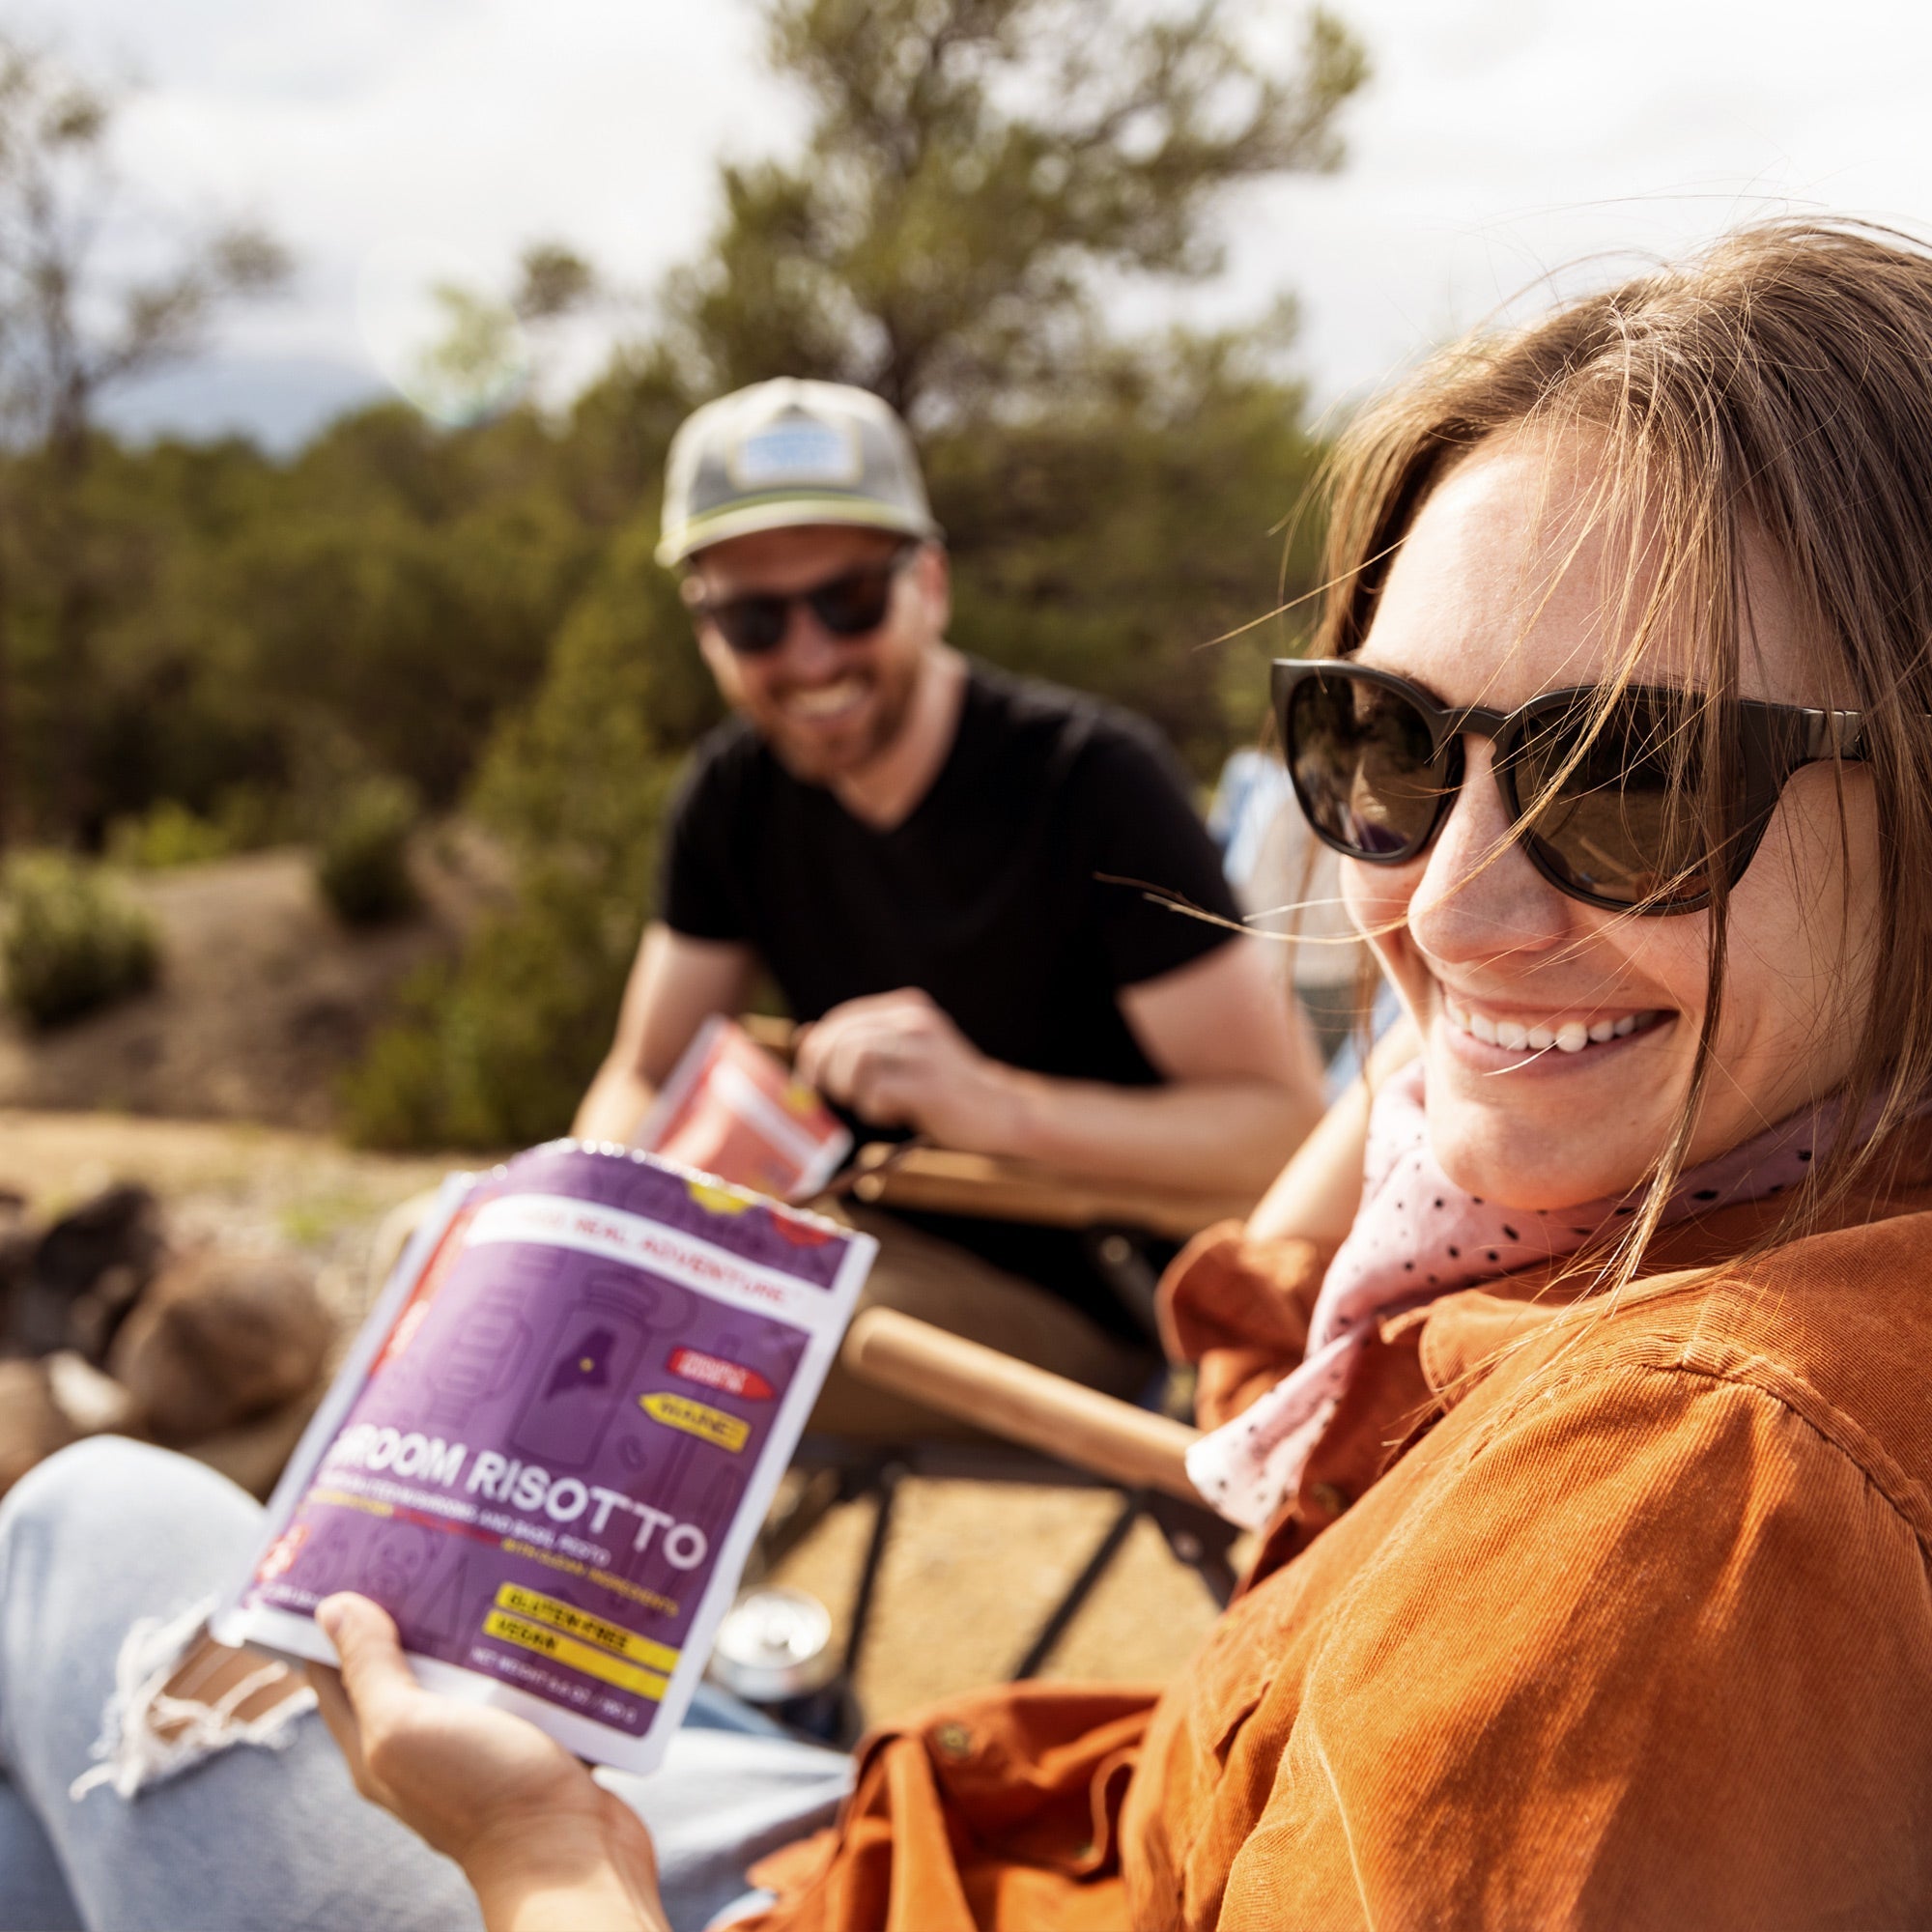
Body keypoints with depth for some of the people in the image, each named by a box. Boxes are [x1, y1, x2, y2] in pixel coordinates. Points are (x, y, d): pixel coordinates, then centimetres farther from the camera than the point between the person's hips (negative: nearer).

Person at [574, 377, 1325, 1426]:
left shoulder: (1092, 777, -18)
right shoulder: (736, 789, 0)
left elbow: (1291, 1127, -21)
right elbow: (641, 1079, 7)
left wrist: (999, 1104, -35)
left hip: (1067, 1309, -6)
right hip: (868, 1249, 6)